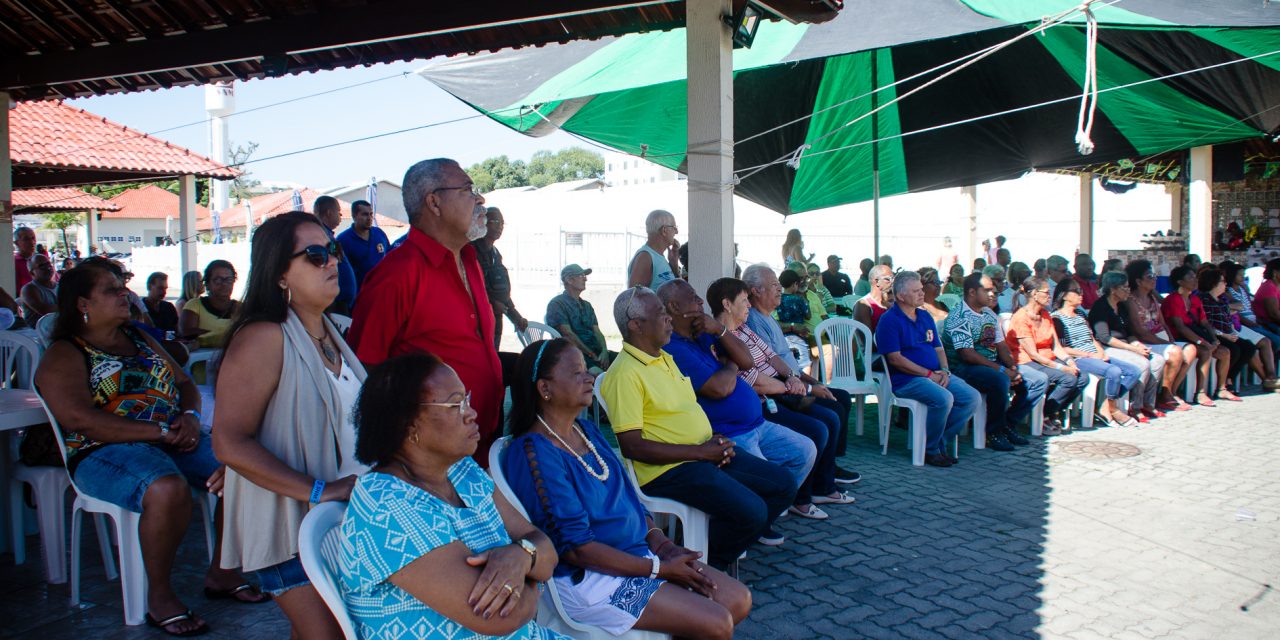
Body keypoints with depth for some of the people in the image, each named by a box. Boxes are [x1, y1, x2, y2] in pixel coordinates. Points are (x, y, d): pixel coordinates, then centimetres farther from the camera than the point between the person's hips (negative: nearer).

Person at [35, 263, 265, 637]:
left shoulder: (139, 338, 21)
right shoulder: (64, 356, 1)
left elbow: (185, 383, 21)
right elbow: (80, 420, -15)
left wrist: (190, 416, -3)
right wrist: (159, 431, -20)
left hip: (175, 440, 6)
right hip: (106, 452, -6)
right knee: (168, 488, -37)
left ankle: (221, 573, 1)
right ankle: (160, 597, -16)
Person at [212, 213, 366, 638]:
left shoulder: (329, 331, 9)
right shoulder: (263, 337, -17)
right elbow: (229, 442, -23)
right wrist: (319, 490, -23)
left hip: (343, 513, 8)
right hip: (288, 519, -8)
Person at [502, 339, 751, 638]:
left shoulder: (587, 430, 8)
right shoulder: (534, 453, -20)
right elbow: (575, 546, -21)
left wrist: (661, 543, -2)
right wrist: (659, 569, -17)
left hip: (637, 553, 9)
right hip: (587, 578, -8)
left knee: (739, 600, 2)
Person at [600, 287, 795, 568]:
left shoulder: (664, 358, 15)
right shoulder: (625, 373, -16)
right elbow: (631, 446, -21)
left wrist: (717, 440, 3)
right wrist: (700, 451, -19)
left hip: (706, 453, 10)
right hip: (667, 470, -10)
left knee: (784, 485, 6)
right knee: (750, 511, -24)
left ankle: (731, 544, 18)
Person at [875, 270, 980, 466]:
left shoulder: (926, 317, 19)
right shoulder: (889, 320, -7)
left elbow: (938, 348, 19)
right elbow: (895, 358, -14)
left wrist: (944, 371, -3)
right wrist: (928, 374, -15)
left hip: (936, 375, 8)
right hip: (906, 379, -8)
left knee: (972, 397, -9)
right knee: (944, 398, -31)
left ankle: (940, 443, 2)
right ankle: (930, 450, -10)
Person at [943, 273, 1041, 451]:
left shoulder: (990, 314, 16)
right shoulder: (959, 318, -14)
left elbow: (1001, 346, 15)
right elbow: (967, 355, -22)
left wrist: (1013, 367, -4)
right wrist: (1001, 369, -22)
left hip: (992, 366, 9)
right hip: (966, 368, -9)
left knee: (1039, 381, 1)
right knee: (1001, 380, -37)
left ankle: (1008, 424, 7)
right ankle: (994, 432, -17)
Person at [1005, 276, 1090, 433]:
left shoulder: (1045, 315, 14)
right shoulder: (1021, 318, -13)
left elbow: (1056, 346, 11)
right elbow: (1032, 353, -18)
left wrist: (1069, 360, -9)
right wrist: (1061, 367, -21)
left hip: (1049, 361, 8)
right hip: (1028, 364, -8)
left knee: (1083, 378, -13)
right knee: (1069, 379, -26)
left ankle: (1054, 412, 3)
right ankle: (1044, 416, -10)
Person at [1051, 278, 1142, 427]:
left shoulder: (1080, 314, 22)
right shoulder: (1056, 318, -5)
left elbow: (1092, 338, 22)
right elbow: (1061, 349, -13)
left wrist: (1102, 352, 0)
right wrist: (1090, 355, -15)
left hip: (1096, 357, 9)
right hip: (1078, 359, -9)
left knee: (1135, 371, -6)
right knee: (1114, 372, -30)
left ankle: (1106, 408, -7)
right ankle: (1112, 409, -7)